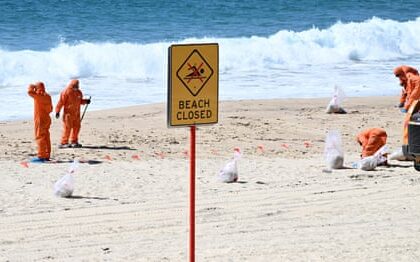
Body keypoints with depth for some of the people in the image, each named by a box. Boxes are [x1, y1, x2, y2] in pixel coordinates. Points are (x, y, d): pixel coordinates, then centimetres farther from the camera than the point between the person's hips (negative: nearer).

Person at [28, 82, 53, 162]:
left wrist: (31, 86, -4)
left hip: (40, 120, -9)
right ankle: (46, 156, 18)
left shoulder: (39, 96, -17)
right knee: (46, 138, 13)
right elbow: (51, 108, 18)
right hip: (46, 119, 9)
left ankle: (41, 156, -11)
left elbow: (30, 92, -24)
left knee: (40, 137, -8)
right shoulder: (47, 96, 10)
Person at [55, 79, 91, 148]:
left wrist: (85, 101, 5)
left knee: (76, 127, 8)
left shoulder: (78, 92, 12)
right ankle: (63, 143, -3)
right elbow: (61, 102, -11)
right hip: (68, 113, -7)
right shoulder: (66, 92, -10)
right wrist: (57, 111, -14)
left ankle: (74, 141, 21)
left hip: (76, 113, 7)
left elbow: (80, 101, 24)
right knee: (67, 127, -8)